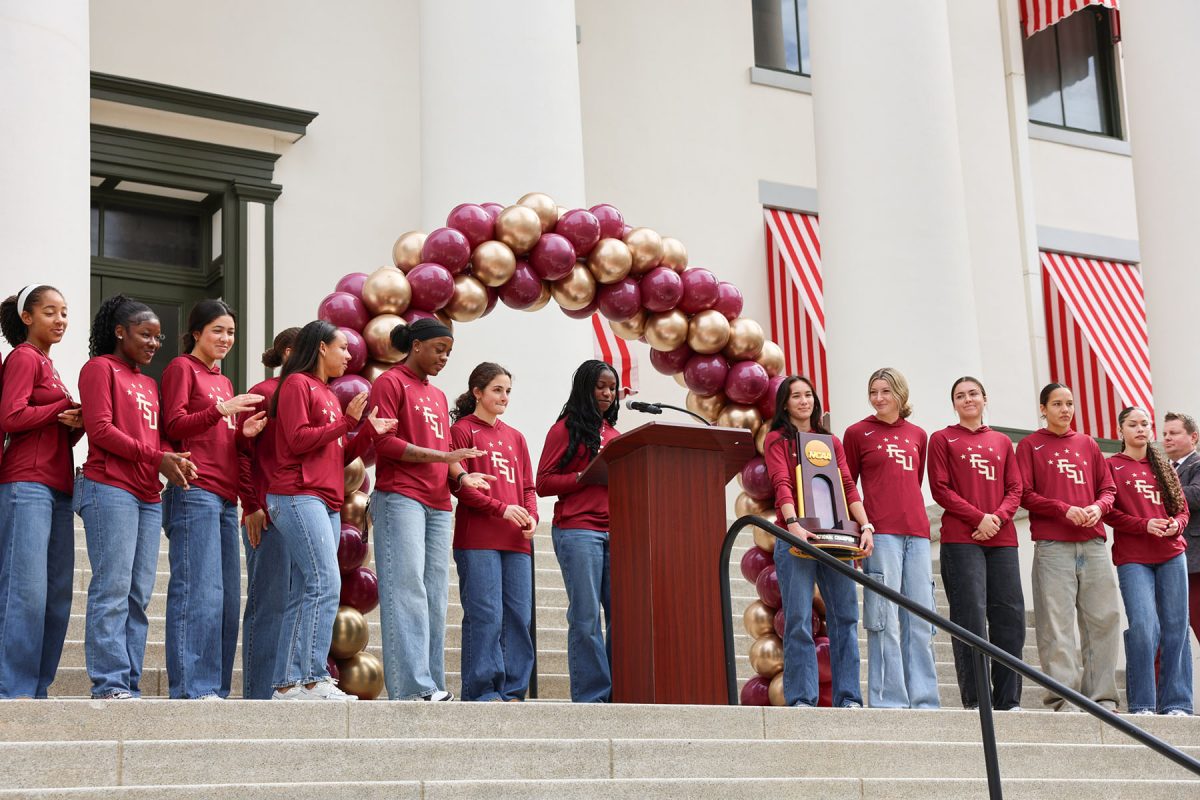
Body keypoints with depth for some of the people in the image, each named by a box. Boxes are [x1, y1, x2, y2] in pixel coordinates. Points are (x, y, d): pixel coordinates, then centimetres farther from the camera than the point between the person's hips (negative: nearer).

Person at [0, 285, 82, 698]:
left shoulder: (47, 364, 23)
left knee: (58, 593, 4)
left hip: (57, 488, 9)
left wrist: (75, 424, 1)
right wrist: (66, 406, -7)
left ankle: (38, 687, 7)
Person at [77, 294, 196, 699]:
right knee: (113, 587, -12)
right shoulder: (100, 368, 2)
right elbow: (99, 429, -9)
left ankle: (130, 683, 3)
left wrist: (174, 459, -5)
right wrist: (156, 456, -15)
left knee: (139, 595, 3)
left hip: (148, 497, 8)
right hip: (110, 489, -8)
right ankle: (109, 682, -12)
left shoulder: (150, 384, 25)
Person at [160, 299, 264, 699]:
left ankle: (216, 689, 6)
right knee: (199, 590, -13)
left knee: (228, 596, 4)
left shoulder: (223, 381, 25)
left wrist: (243, 432, 7)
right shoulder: (181, 368, 3)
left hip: (225, 496, 8)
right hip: (194, 492, -8)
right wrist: (221, 410, -16)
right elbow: (174, 427, -6)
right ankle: (191, 688, -12)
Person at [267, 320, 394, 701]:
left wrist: (368, 431, 10)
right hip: (299, 497, -9)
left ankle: (289, 683, 4)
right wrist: (346, 421, -10)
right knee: (325, 585, -17)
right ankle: (314, 678, -17)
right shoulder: (297, 383, -2)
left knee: (304, 596, 4)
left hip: (326, 504, 9)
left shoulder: (327, 394, 24)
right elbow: (298, 440, -12)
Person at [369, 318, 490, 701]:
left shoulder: (438, 396, 24)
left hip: (437, 503, 8)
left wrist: (460, 475, 1)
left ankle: (432, 686, 4)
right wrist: (440, 456, -14)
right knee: (408, 590, -13)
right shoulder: (391, 383, 1)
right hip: (400, 497, -8)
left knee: (435, 597, 3)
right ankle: (413, 687, -17)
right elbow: (383, 441, -9)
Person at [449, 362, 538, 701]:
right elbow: (460, 484, -7)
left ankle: (512, 692, 7)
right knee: (485, 616, -9)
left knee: (518, 617, 2)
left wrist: (531, 516, 0)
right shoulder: (462, 431, 2)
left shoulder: (515, 437, 21)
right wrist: (502, 509, -15)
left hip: (516, 542, 6)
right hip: (477, 540, -6)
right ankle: (482, 692, -4)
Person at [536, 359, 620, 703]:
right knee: (586, 617, -7)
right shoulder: (565, 429, 4)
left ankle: (619, 694, 4)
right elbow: (544, 483, -2)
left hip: (615, 531, 6)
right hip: (577, 529, -6)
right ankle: (590, 696, -3)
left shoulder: (614, 434, 21)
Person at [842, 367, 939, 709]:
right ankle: (888, 700, -4)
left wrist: (914, 517, 11)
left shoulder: (917, 435, 17)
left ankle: (923, 699, 8)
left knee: (921, 619, 3)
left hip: (916, 532, 4)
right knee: (885, 619, -7)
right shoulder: (857, 433, 6)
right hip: (880, 533, -4)